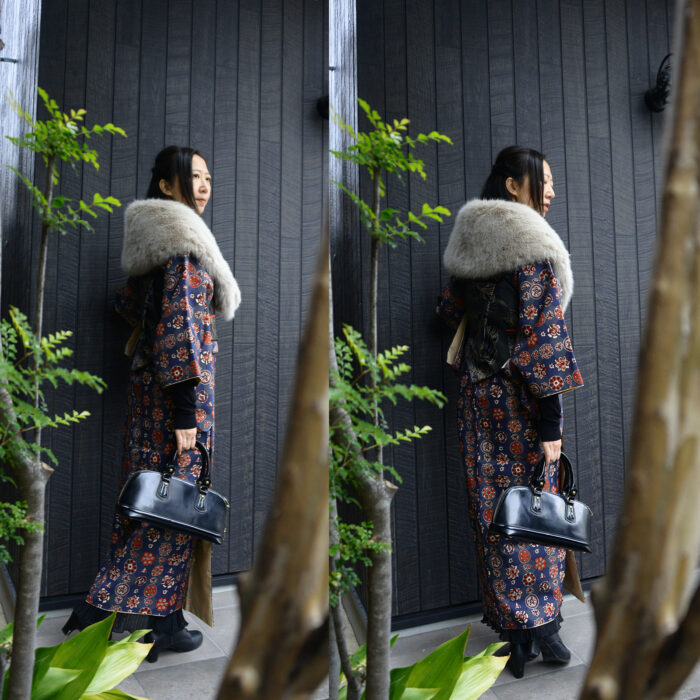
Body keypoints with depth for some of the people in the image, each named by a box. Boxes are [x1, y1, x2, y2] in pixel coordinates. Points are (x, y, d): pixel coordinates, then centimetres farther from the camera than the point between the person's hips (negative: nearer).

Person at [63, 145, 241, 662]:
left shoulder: (153, 239, 15)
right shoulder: (185, 242, -14)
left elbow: (129, 305, 22)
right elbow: (180, 327, -20)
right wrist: (186, 410, -21)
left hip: (147, 378, 9)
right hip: (180, 386, -9)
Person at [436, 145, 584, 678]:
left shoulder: (468, 244, 8)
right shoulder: (534, 246, -13)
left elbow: (450, 310, 15)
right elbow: (541, 335, -18)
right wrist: (551, 417, -16)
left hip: (478, 390, 6)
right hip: (520, 394, -6)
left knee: (495, 511, 11)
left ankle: (514, 634, 25)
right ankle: (542, 628, 22)